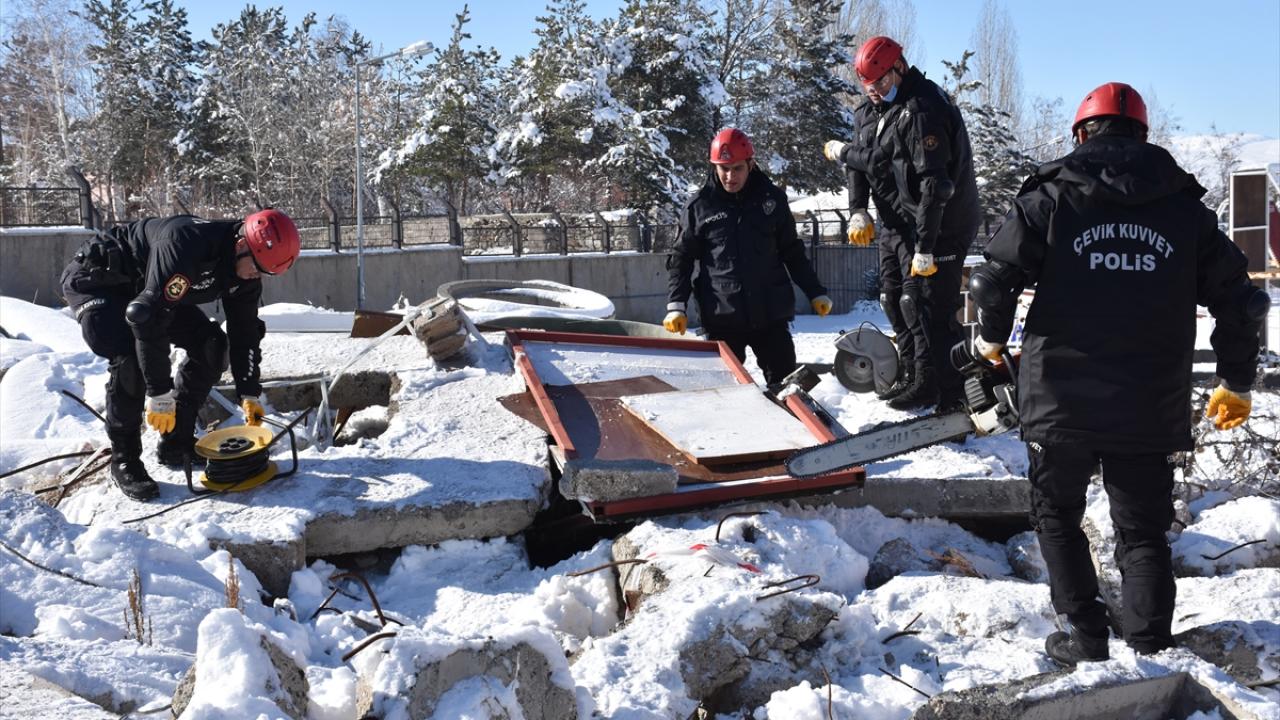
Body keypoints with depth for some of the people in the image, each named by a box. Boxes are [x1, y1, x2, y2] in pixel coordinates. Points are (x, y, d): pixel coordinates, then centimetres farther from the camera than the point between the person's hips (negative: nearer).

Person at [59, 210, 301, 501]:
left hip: (151, 288, 8)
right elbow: (148, 316, -42)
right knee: (131, 357, -29)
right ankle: (124, 459, -12)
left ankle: (176, 442, 7)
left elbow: (244, 330, 0)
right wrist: (160, 395, -38)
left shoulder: (244, 272, -14)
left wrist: (249, 394, -1)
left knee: (211, 343, -3)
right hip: (96, 279, -8)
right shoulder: (186, 244, -41)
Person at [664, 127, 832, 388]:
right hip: (721, 318, -1)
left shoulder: (772, 198, 6)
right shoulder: (700, 205, 2)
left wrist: (815, 292, 13)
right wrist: (676, 305, -6)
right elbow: (681, 259, 5)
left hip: (771, 314, 1)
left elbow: (793, 252, 15)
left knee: (785, 384, 5)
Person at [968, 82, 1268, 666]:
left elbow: (995, 278, -6)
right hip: (1152, 410, 2)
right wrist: (1236, 383, 20)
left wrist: (991, 338, 14)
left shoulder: (1050, 198, -3)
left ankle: (1085, 635, 12)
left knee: (1056, 515, 17)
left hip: (1061, 400, -2)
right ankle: (1150, 651, 10)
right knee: (1143, 530, 14)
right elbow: (1240, 303, 7)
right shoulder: (1186, 209, 5)